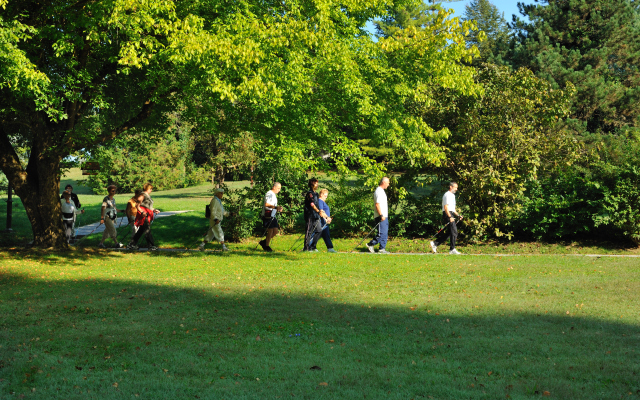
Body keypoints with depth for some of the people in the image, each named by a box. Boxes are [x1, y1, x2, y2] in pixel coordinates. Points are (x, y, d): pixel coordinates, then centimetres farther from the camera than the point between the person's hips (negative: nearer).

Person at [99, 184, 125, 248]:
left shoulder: (113, 199, 14)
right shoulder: (106, 199, -11)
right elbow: (103, 209, -15)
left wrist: (121, 211, 8)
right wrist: (102, 218, -20)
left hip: (112, 218, 8)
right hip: (107, 218, -8)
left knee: (107, 232, 10)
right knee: (113, 231, -9)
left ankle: (101, 243, 17)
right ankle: (117, 243, -4)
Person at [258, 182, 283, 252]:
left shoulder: (274, 195, 22)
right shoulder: (269, 194, -10)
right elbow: (266, 204, -23)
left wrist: (278, 209, 11)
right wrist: (275, 207, -30)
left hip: (272, 216, 10)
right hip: (267, 215, -10)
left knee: (275, 231, 6)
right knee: (270, 231, -9)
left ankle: (263, 242, 17)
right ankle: (266, 246, 2)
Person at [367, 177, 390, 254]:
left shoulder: (382, 191, 19)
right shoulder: (379, 191, -14)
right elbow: (377, 204, -21)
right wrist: (381, 215, -24)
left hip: (384, 216, 10)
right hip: (381, 217, -10)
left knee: (385, 233, 8)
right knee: (381, 233, -10)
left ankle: (382, 249, 10)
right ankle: (371, 244, -1)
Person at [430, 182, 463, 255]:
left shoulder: (452, 195, 23)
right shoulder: (447, 195, -10)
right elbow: (446, 207, -19)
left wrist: (458, 215, 19)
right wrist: (450, 217, -25)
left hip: (451, 215, 10)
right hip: (447, 215, -10)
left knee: (447, 233, 9)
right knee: (454, 232, -9)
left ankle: (435, 243, 12)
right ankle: (452, 249, -5)